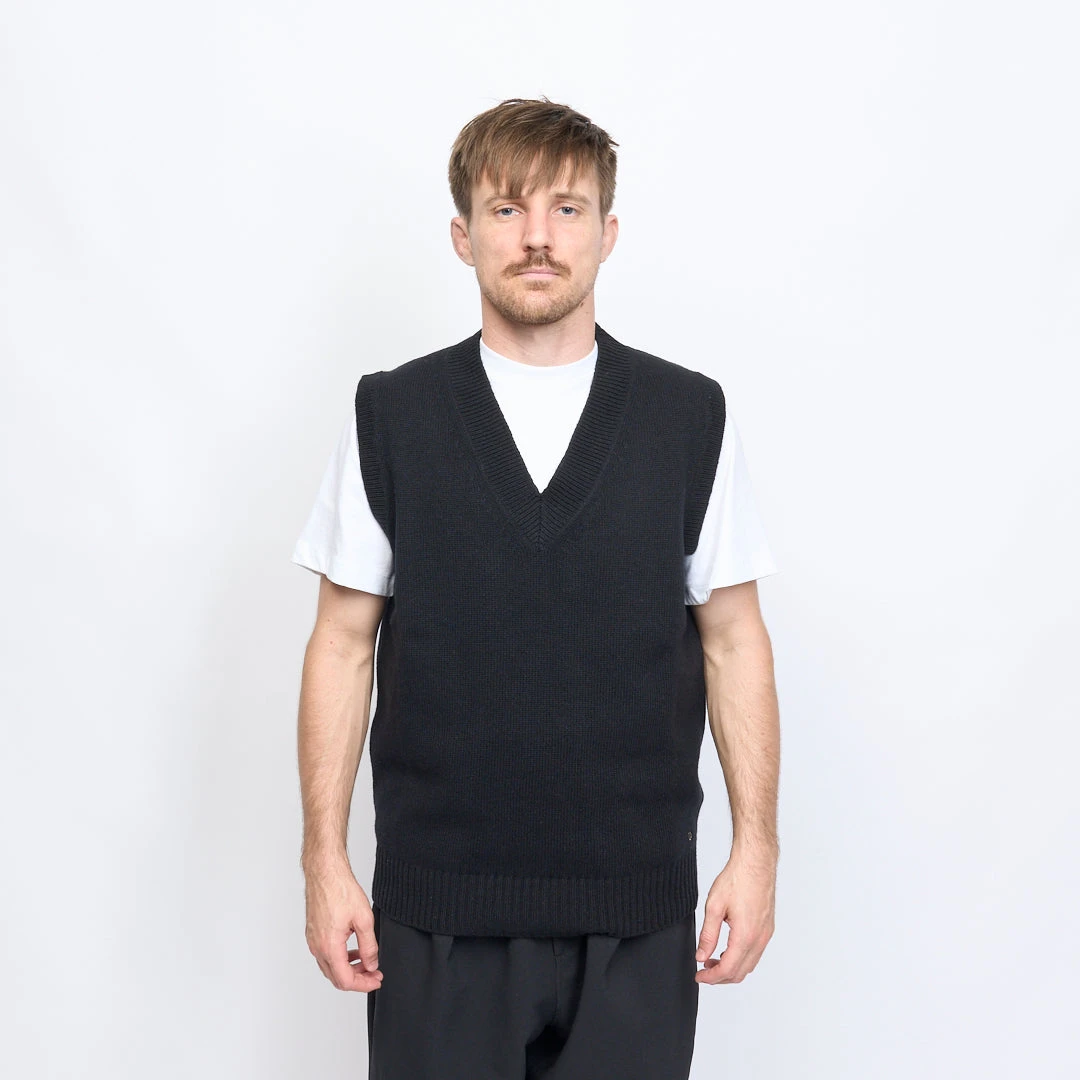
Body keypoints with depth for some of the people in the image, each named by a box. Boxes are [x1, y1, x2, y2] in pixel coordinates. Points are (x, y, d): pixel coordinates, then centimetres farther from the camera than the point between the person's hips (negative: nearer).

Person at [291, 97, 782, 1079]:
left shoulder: (692, 416, 2)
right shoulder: (390, 417, 2)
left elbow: (733, 638, 4)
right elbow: (344, 641, 3)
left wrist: (756, 849, 0)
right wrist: (326, 859, 0)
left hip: (637, 903, 1)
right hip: (437, 901, 0)